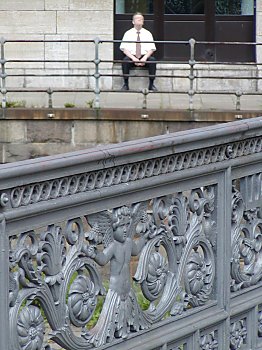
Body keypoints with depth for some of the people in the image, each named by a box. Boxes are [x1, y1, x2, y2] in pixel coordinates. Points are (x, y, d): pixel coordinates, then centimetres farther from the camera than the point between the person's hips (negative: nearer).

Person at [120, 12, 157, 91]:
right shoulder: (128, 33, 8)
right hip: (131, 56, -1)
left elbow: (151, 49, 4)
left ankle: (151, 84, -24)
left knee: (152, 60, -32)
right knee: (125, 60, -34)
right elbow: (124, 48, 0)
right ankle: (125, 84, -24)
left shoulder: (147, 33, 11)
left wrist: (144, 58, -16)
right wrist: (133, 58, -17)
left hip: (145, 57, 1)